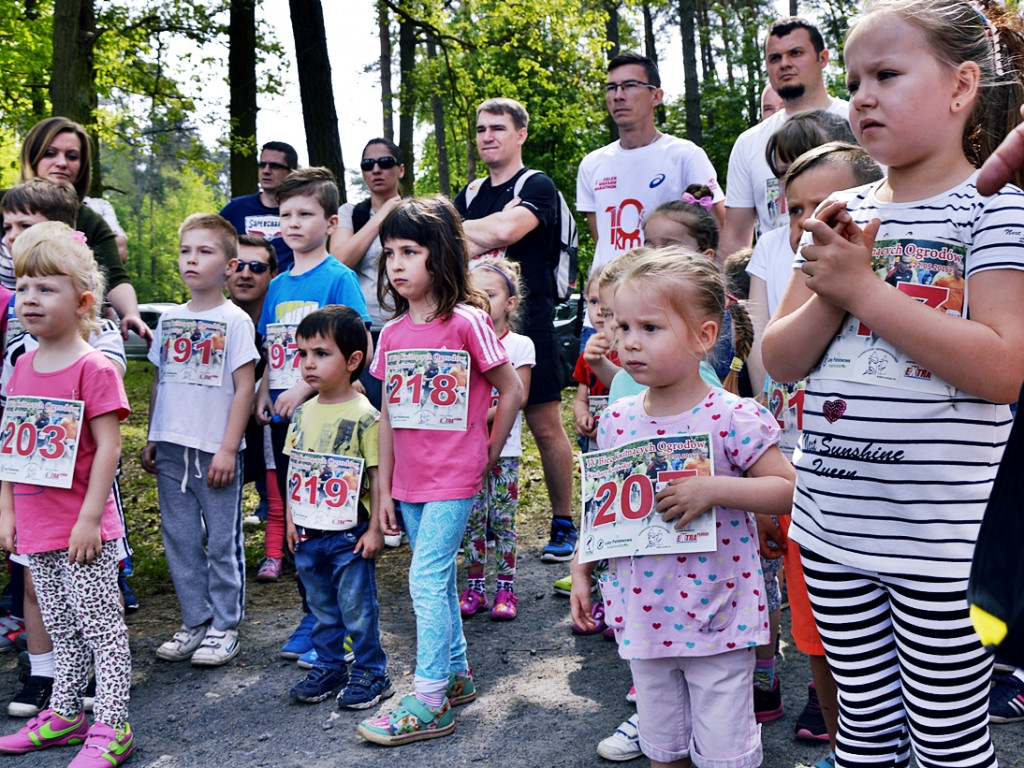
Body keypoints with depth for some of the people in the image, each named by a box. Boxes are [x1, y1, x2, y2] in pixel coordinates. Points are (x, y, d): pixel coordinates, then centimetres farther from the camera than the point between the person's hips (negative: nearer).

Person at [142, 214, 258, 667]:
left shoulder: (234, 320, -5)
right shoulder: (170, 319, 11)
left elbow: (244, 388, -8)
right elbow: (160, 382, 16)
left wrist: (228, 449, -12)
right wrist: (151, 439, 13)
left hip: (215, 451, -5)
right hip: (171, 450, 5)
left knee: (223, 542, 3)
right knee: (179, 540, 10)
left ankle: (224, 628, 15)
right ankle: (195, 622, 23)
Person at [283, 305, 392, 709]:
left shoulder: (364, 416, -14)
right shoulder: (303, 413, 5)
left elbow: (376, 476, -13)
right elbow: (296, 470, 12)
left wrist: (375, 528, -13)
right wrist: (293, 520, 11)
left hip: (349, 533, -6)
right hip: (309, 533, 6)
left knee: (357, 607, 5)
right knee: (321, 607, 18)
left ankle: (370, 672, 20)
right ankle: (329, 667, 32)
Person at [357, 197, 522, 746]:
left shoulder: (466, 323, -12)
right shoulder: (392, 334, 5)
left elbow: (512, 391, -6)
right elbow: (388, 415, 8)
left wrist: (489, 456, -1)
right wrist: (383, 489, 8)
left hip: (454, 479, -6)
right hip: (410, 482, 6)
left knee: (426, 581, -8)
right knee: (437, 579, 15)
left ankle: (429, 703, 2)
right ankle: (457, 674, 31)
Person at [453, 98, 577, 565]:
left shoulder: (537, 186, -3)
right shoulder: (471, 193, 16)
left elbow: (506, 231, -21)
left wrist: (462, 230, -5)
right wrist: (485, 237, -13)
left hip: (527, 322, -6)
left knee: (546, 426, -1)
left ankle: (563, 525, 11)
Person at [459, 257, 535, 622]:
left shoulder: (520, 345, -1)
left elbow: (518, 397, -8)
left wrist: (484, 417, -19)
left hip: (504, 445, -2)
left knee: (503, 516, 1)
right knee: (472, 517, 6)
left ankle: (506, 589, 10)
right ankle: (475, 588, 15)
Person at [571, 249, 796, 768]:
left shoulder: (733, 417, -15)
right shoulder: (617, 419, 0)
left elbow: (785, 488, -15)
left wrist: (713, 489, -26)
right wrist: (582, 568, 9)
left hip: (716, 619, -4)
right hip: (643, 614, 5)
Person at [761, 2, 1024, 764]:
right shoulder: (844, 214, 8)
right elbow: (781, 361, 7)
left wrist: (865, 287, -18)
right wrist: (831, 292, -13)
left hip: (940, 539, -5)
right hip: (833, 525, 5)